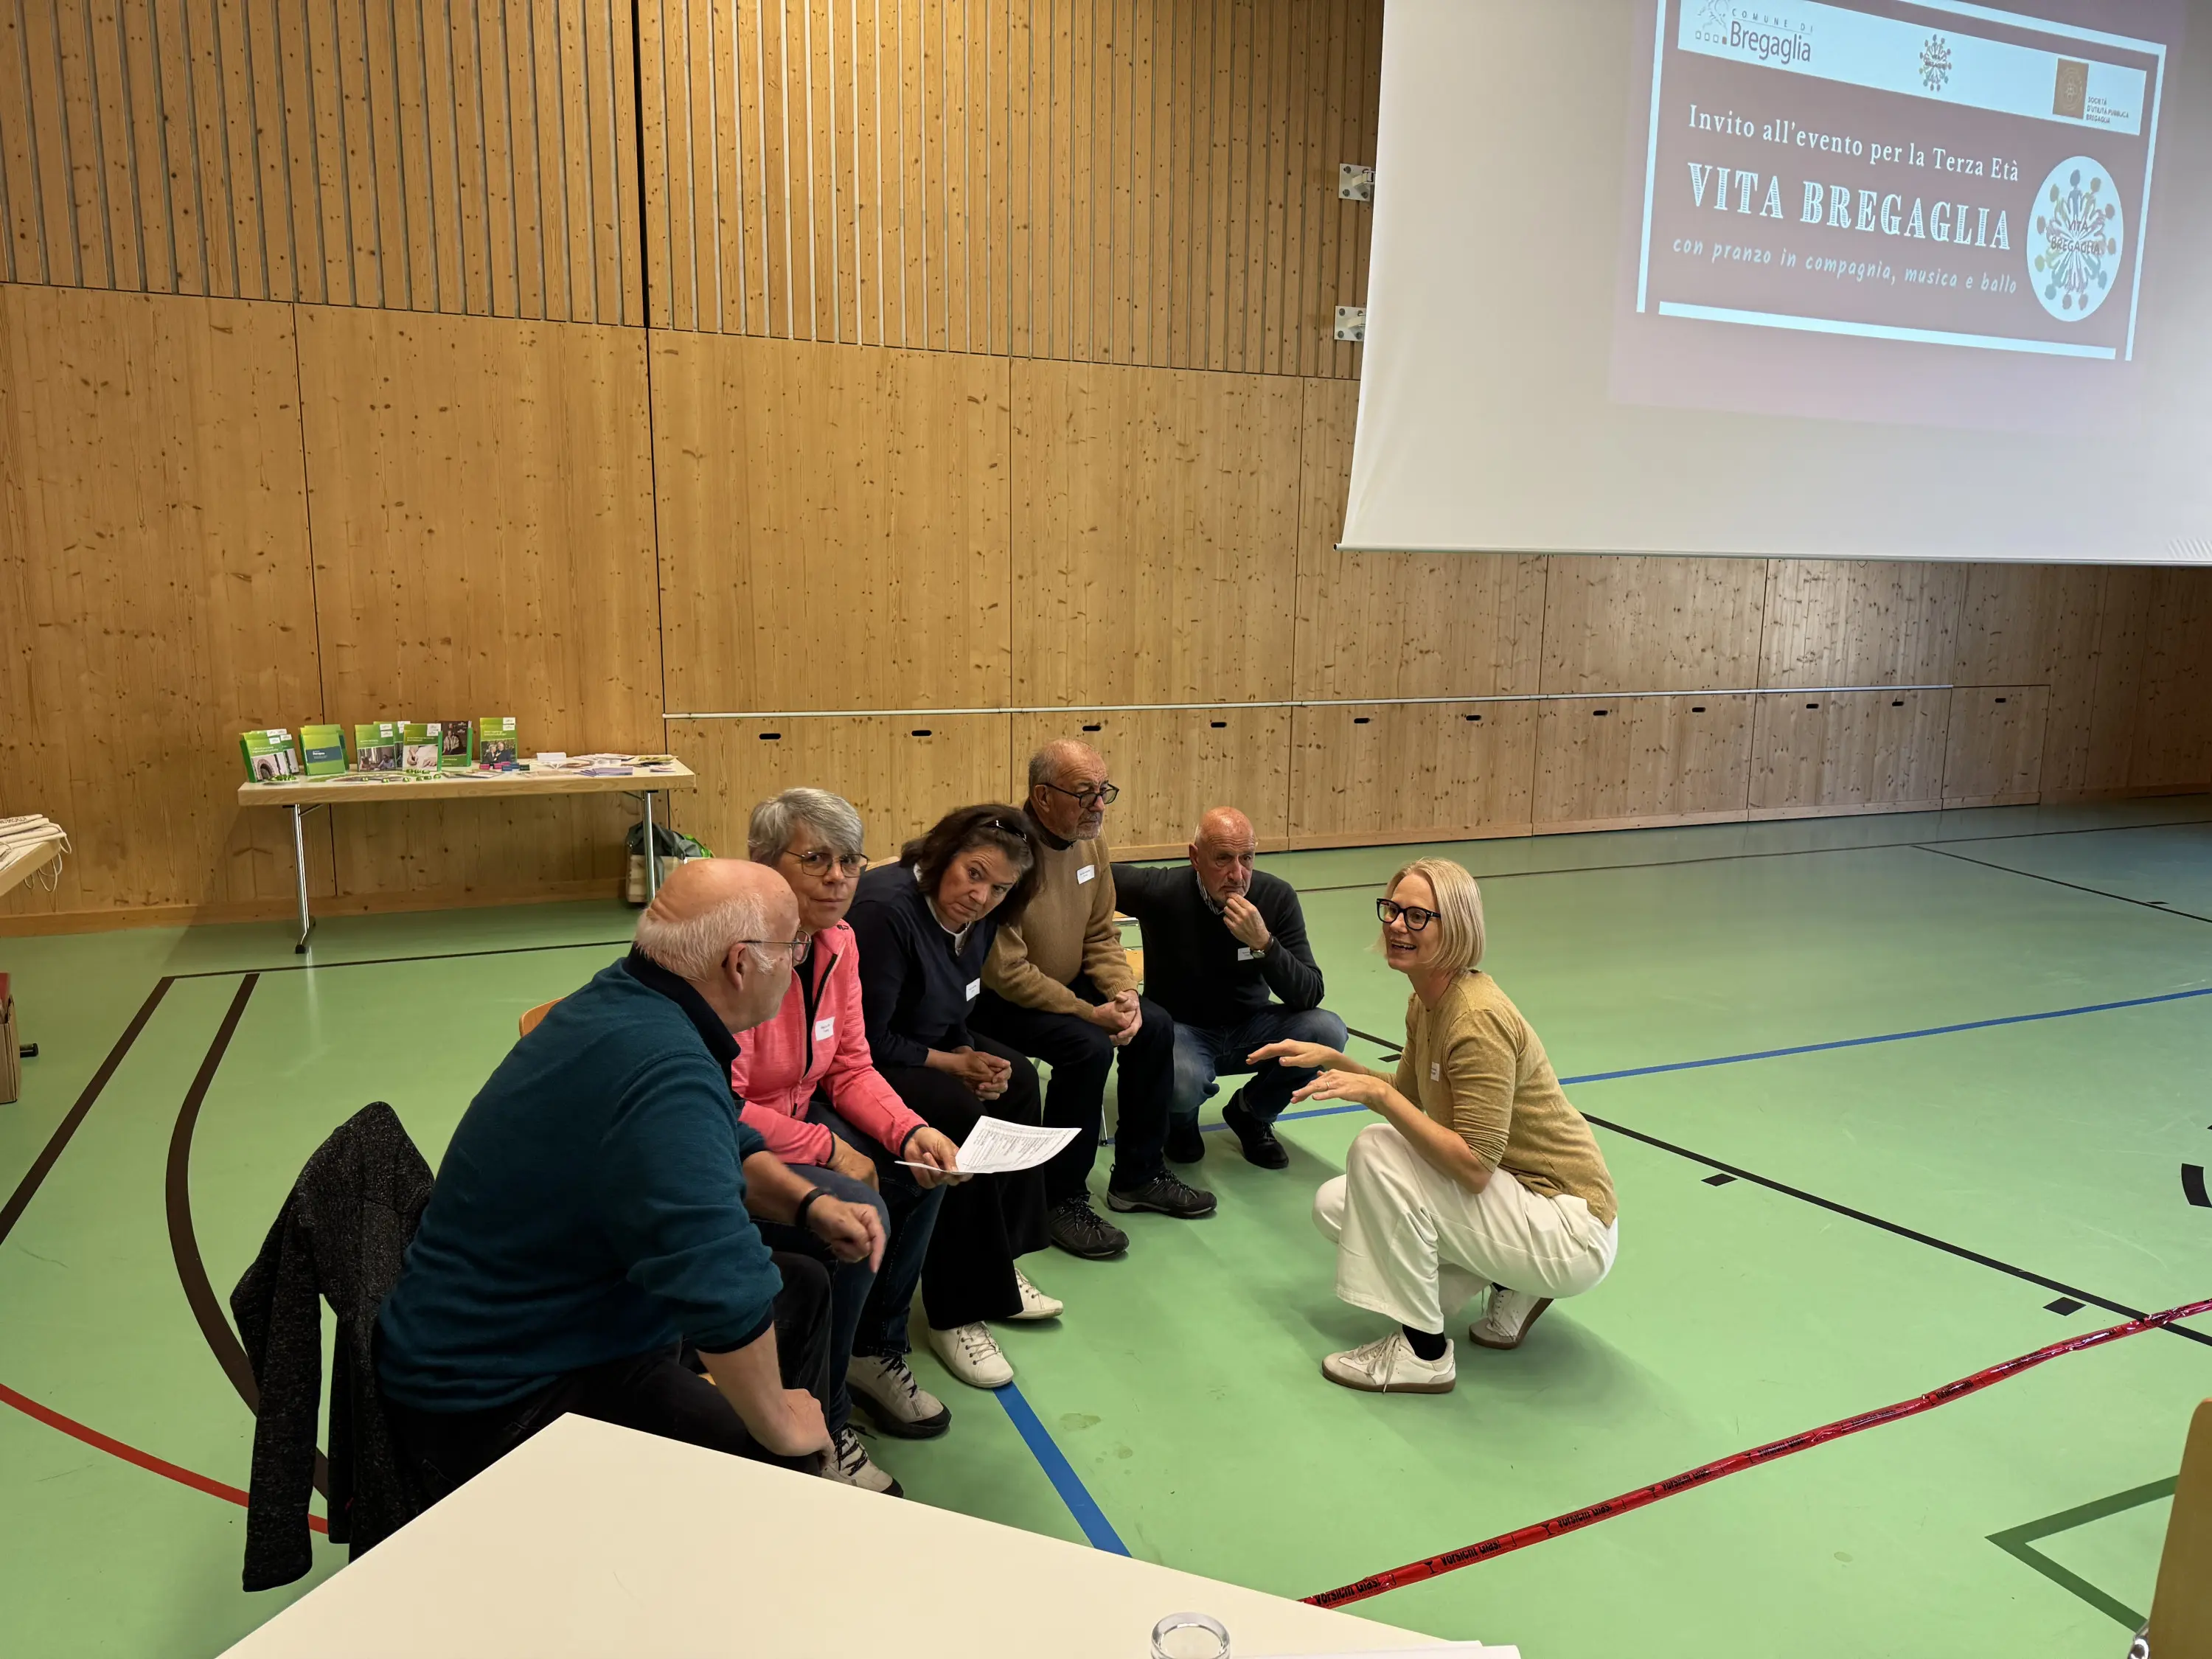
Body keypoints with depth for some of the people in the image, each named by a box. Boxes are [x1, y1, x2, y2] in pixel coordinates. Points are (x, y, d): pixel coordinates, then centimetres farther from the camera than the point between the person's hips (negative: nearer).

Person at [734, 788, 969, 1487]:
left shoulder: (837, 941, -1)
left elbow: (851, 1068, 4)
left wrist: (910, 1132, -13)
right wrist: (828, 1150, -20)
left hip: (797, 1116, 9)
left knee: (921, 1171, -4)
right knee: (857, 1213, -26)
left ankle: (877, 1352, 18)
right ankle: (818, 1426, -4)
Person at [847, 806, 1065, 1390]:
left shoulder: (974, 920, -1)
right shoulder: (885, 909, -28)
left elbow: (953, 1014, 9)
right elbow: (867, 1042, -26)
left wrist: (973, 1058, -12)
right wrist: (956, 1065, -20)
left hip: (920, 1044, 9)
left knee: (1017, 1082, -6)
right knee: (960, 1116, -27)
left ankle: (994, 1268, 6)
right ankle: (955, 1314, -13)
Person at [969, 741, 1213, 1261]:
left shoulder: (1090, 843, -1)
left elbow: (1101, 937, 7)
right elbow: (1007, 973, -27)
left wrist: (1123, 993, -13)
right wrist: (1091, 1014, -25)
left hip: (1070, 984, 8)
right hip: (998, 1002, -8)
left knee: (1155, 1026, -5)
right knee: (1088, 1046, -29)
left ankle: (1138, 1175, 14)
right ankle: (1064, 1200, -9)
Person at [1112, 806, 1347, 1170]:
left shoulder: (1276, 897, -13)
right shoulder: (1163, 892, -19)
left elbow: (1310, 996, -15)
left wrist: (1263, 942, -33)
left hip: (1249, 1029, 3)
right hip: (1182, 1029, -3)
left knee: (1327, 1031, -24)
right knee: (1182, 1080, -38)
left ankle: (1250, 1112, 7)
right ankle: (1180, 1120, 6)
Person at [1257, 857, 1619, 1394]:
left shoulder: (1477, 1018, -26)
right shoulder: (1425, 1004, 1)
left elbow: (1474, 1166, -29)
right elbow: (1408, 1094, 17)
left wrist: (1378, 1096, -30)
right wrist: (1329, 1058, 4)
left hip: (1572, 1229, -9)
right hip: (1521, 1198, 9)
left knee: (1377, 1151, -23)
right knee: (1334, 1206, 5)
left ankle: (1422, 1352, -9)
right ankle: (1513, 1288, 11)